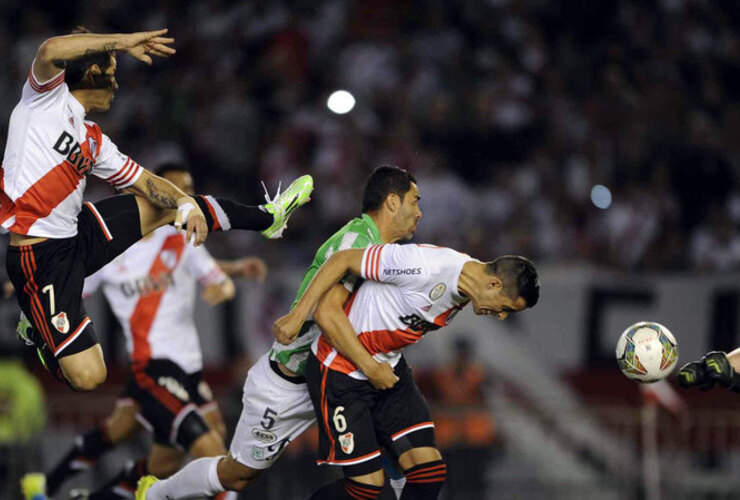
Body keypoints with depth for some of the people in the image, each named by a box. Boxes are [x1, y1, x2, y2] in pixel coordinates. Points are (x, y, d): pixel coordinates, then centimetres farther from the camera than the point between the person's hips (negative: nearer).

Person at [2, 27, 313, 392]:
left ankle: (266, 218, 38)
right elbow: (52, 51, -27)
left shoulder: (94, 141, 17)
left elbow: (144, 181, 16)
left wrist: (187, 203, -4)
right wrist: (123, 42, -22)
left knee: (169, 203, 17)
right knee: (88, 377, -15)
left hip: (78, 235, 8)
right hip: (41, 258, -8)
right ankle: (39, 332, 15)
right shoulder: (46, 97, -6)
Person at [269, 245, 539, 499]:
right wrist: (298, 315, -21)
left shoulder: (464, 294, -1)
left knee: (430, 470, -5)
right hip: (338, 373, -8)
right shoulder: (426, 266, -28)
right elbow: (343, 259, -21)